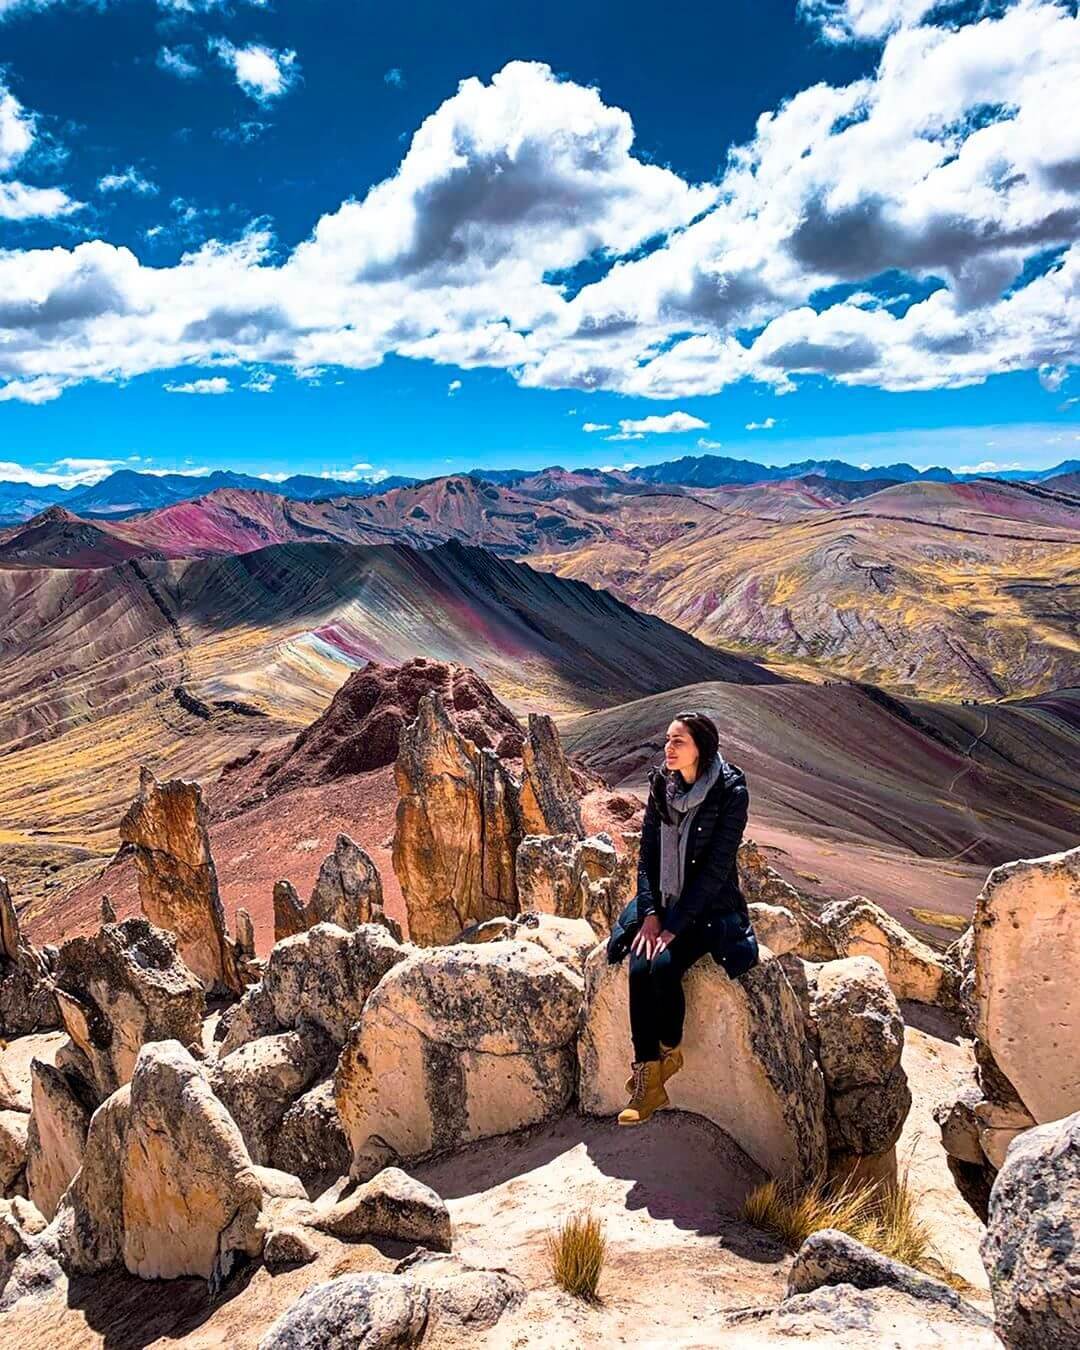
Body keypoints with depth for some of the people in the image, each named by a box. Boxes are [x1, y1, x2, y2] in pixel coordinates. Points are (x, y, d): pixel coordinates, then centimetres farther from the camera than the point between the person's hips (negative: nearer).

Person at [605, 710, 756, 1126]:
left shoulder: (731, 793, -14)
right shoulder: (661, 786, 1)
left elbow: (716, 868, -17)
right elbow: (647, 855, 4)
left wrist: (675, 925, -19)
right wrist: (649, 913, -8)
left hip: (709, 909, -4)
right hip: (662, 902, 4)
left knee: (663, 966, -28)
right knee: (639, 970, -21)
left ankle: (669, 1051, 0)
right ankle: (648, 1084, -12)